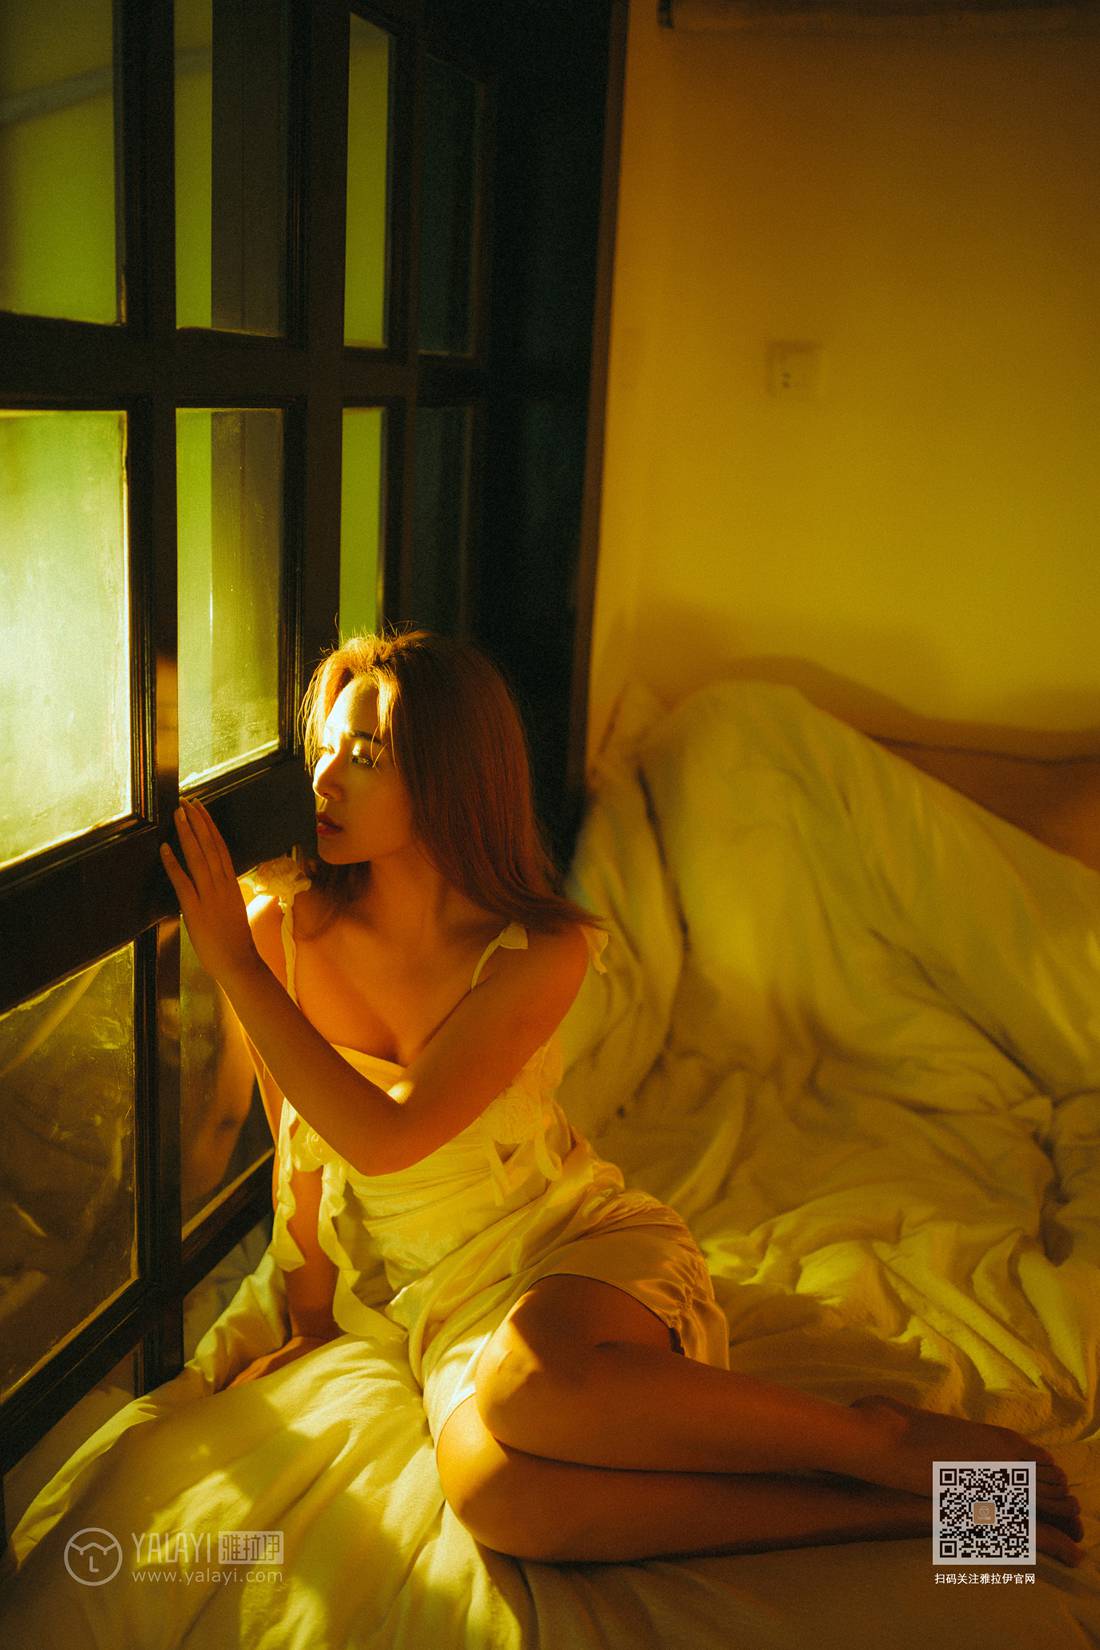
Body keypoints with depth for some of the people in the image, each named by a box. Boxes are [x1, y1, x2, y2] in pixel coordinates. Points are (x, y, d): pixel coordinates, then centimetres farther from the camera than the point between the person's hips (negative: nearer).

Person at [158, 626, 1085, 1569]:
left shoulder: (539, 955, -16)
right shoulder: (283, 927, -6)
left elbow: (383, 1136, -24)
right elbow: (301, 1144, 7)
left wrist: (233, 965, -23)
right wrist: (315, 1322, 14)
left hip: (586, 1241, -3)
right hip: (448, 1300, 3)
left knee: (530, 1379, -41)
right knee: (491, 1491, -34)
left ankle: (886, 1442, -18)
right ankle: (896, 1511, -20)